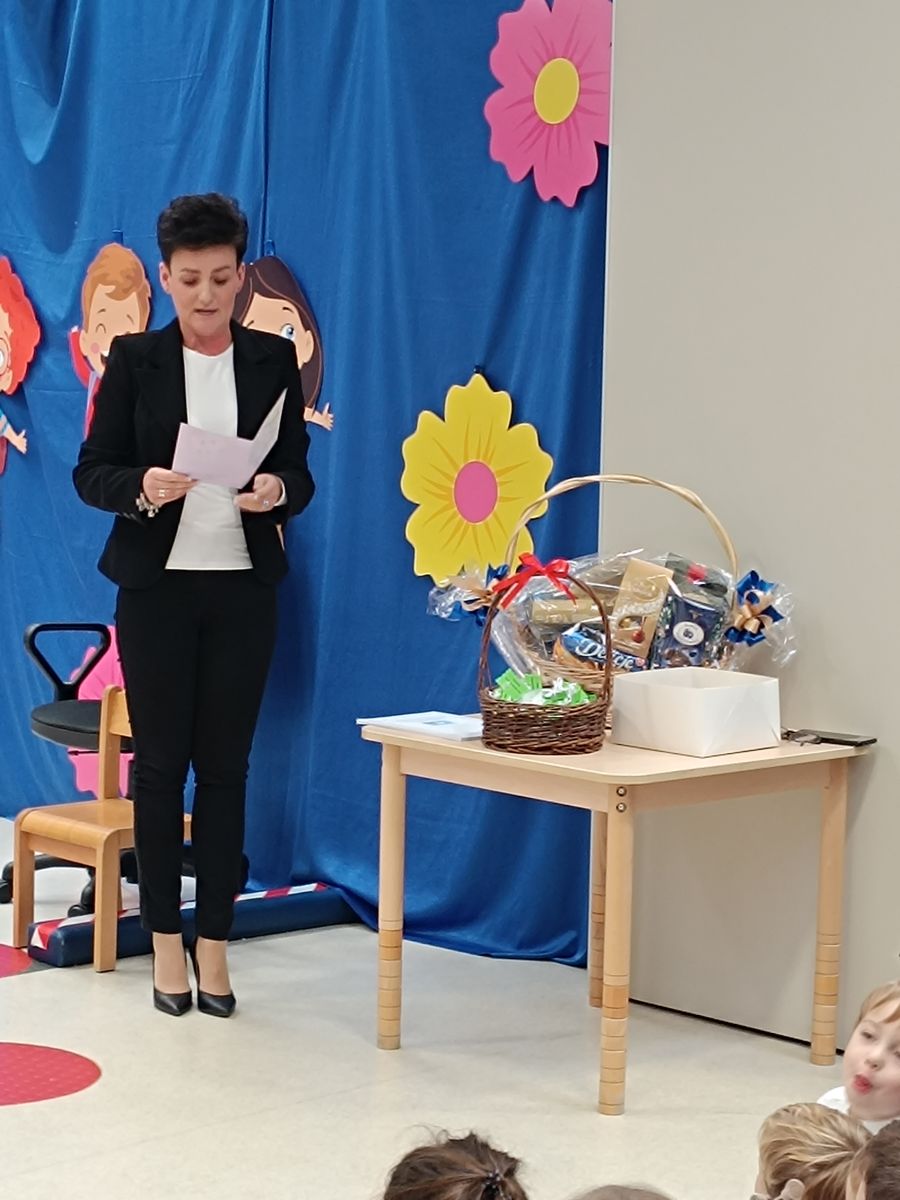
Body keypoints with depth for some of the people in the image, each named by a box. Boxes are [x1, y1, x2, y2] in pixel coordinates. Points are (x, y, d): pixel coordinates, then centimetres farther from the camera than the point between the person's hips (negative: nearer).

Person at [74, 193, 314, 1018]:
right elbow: (91, 472, -1)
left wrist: (276, 491, -17)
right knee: (160, 762, 3)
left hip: (243, 588, 1)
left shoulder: (274, 360, 5)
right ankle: (165, 941, 14)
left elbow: (300, 475, 5)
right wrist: (142, 488, -21)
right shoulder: (134, 360, 1)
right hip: (157, 586, -1)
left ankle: (214, 942, 12)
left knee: (225, 765, 4)